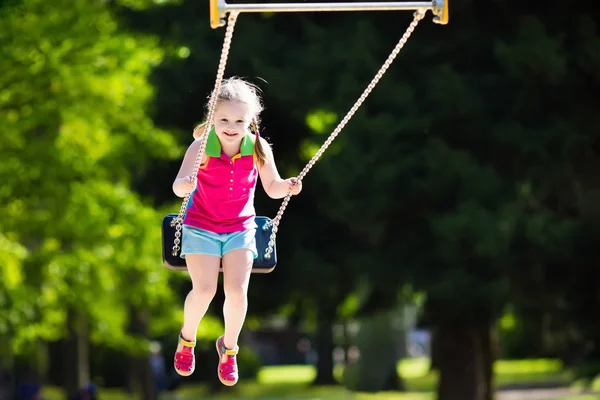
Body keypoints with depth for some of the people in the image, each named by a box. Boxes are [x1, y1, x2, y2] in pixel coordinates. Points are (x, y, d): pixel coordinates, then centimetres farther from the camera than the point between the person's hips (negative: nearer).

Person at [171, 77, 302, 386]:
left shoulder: (258, 148, -11)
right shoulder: (201, 147, -19)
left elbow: (271, 187, 0)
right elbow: (178, 185, -25)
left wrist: (287, 186, -22)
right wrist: (184, 185, -48)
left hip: (240, 227, 2)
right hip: (201, 226, -2)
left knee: (237, 291, -13)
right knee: (204, 289, -15)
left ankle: (229, 346, 15)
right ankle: (187, 338, 17)